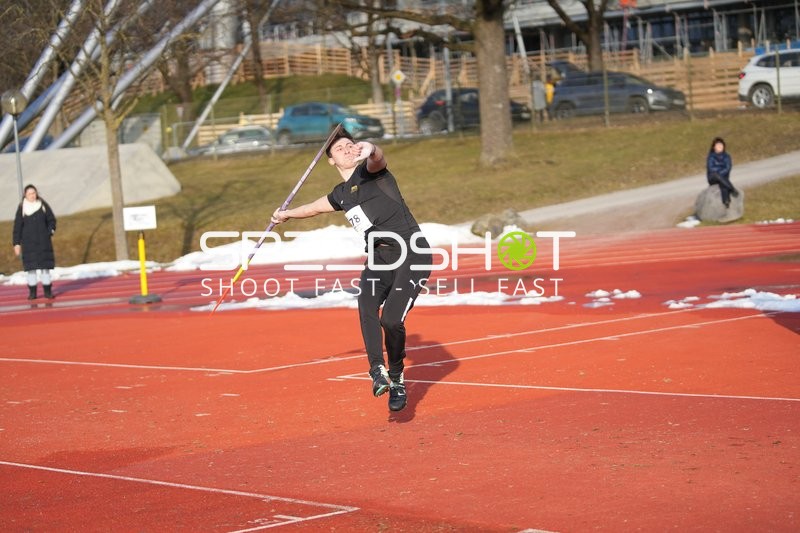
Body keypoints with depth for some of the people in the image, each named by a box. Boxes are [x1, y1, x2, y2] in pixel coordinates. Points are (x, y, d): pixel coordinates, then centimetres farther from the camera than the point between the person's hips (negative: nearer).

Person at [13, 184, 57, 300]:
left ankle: (47, 290, 7)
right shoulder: (22, 208, -2)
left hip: (43, 241, 1)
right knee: (31, 266, -1)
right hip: (29, 242, -1)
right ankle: (32, 292, 3)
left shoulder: (43, 205, 0)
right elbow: (17, 227, 0)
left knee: (45, 265, 1)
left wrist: (50, 231, -9)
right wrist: (17, 243, -2)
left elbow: (51, 220, 8)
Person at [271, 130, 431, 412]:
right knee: (367, 305, -25)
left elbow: (377, 158, -26)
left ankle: (396, 377, 1)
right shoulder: (341, 194, 20)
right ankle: (378, 370, -32)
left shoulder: (369, 171, 0)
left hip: (412, 255, -6)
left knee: (391, 319, -20)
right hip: (379, 258, 6)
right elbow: (315, 207, 41)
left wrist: (369, 149, -51)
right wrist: (286, 214, 59)